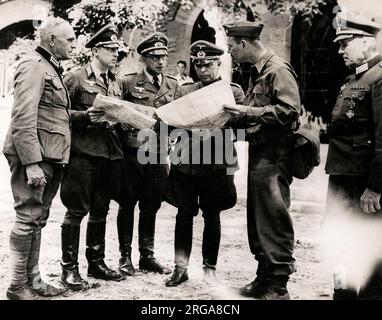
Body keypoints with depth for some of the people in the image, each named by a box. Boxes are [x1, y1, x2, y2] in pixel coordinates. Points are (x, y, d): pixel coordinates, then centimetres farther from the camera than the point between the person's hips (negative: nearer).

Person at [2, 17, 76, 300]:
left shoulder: (53, 69, 19)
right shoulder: (34, 66, -10)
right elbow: (23, 119, -20)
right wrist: (31, 163, -24)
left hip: (50, 158, 10)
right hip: (35, 158, -9)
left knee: (38, 220, 13)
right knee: (28, 219, -4)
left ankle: (33, 279, 22)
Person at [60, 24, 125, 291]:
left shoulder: (118, 83, 16)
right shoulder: (76, 78, -2)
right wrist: (86, 115, -17)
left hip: (111, 153, 6)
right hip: (84, 152, -6)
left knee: (100, 210, 13)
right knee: (77, 210, -2)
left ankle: (97, 263, 25)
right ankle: (69, 268, 8)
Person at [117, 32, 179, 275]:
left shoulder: (173, 85, 10)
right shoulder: (129, 82, -1)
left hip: (159, 155, 3)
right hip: (132, 153, -3)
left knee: (151, 206, 10)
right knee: (128, 205, 6)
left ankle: (147, 255, 22)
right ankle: (125, 256, 17)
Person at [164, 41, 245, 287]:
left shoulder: (233, 92, 5)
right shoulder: (185, 91, 12)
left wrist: (216, 130, -20)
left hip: (216, 164, -2)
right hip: (186, 162, 2)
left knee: (212, 217, 8)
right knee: (184, 215, 4)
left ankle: (210, 267, 20)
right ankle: (181, 267, 13)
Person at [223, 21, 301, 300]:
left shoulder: (278, 70, -11)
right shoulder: (256, 72, 17)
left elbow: (289, 111, -21)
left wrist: (248, 112, -20)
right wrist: (239, 115, 9)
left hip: (273, 158, -10)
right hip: (258, 154, 10)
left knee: (274, 221, -4)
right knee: (257, 221, 15)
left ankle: (278, 287, 6)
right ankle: (264, 278, 26)